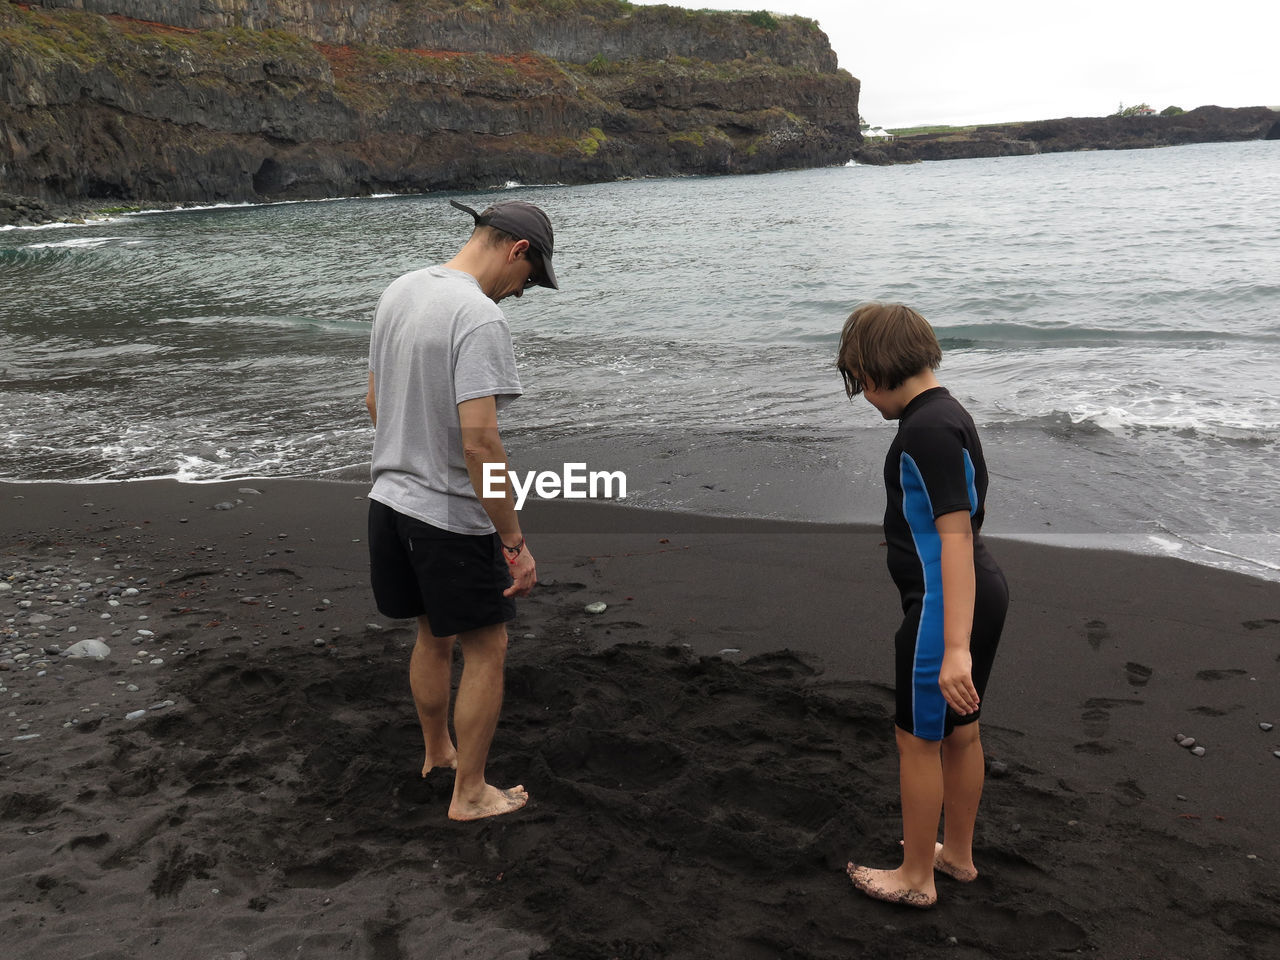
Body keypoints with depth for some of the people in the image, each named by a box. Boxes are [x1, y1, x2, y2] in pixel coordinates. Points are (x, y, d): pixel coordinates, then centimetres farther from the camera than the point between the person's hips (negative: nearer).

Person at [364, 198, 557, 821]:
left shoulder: (397, 293, 6)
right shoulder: (479, 317, -21)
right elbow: (479, 443, -27)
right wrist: (515, 544, -20)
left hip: (389, 500, 8)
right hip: (452, 516, -8)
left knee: (433, 635, 25)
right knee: (486, 650, 9)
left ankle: (436, 752, 44)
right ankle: (470, 793, 21)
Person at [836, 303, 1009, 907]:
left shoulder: (926, 429, -22)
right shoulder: (947, 414, 10)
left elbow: (956, 536, -28)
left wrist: (955, 648, -31)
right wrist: (900, 536, 41)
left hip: (947, 605, -10)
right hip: (982, 593, 10)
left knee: (918, 740, 6)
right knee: (960, 731, 21)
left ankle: (916, 877, 22)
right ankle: (957, 852, 38)